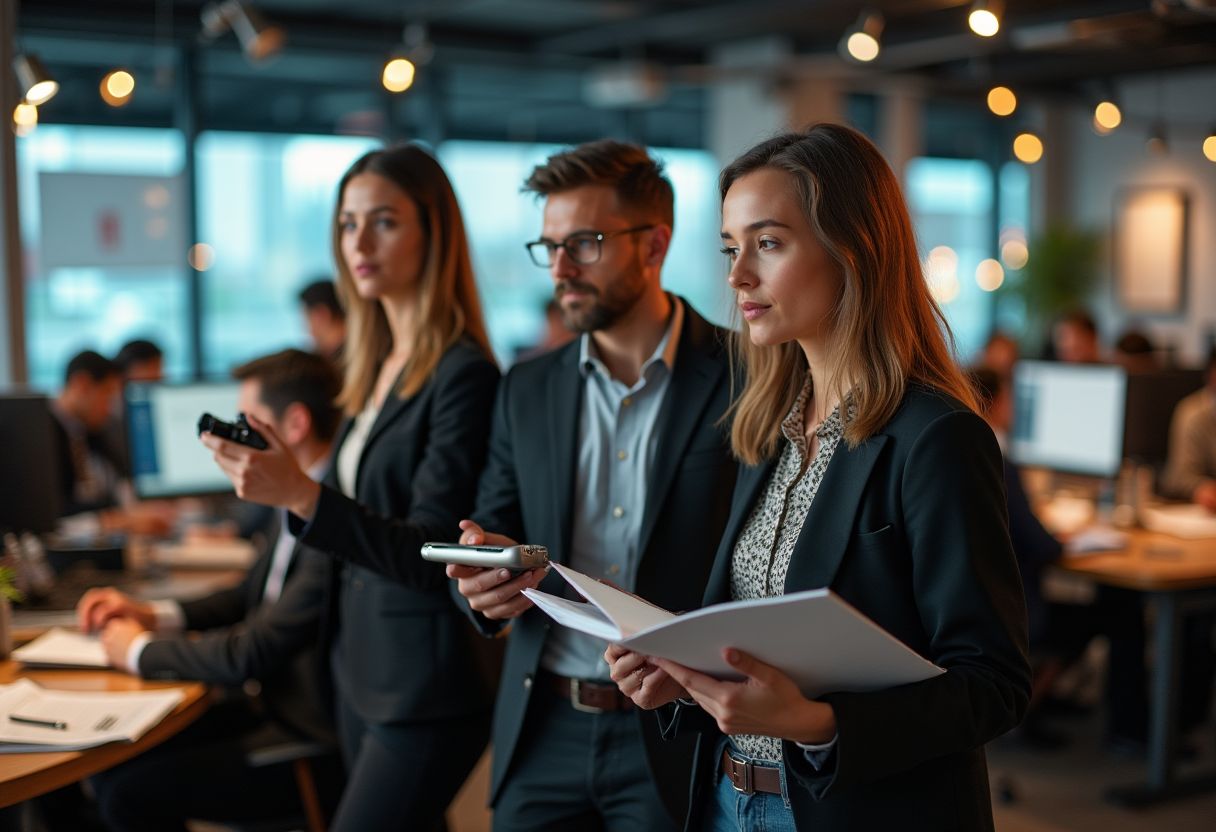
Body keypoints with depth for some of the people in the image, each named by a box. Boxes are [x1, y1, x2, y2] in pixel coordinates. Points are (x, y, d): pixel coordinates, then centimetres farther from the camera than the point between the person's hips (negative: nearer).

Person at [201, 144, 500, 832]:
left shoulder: (463, 375, -16)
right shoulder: (378, 368, 10)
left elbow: (431, 554, -21)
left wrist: (302, 495, -33)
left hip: (428, 683, -8)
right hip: (362, 666, 8)